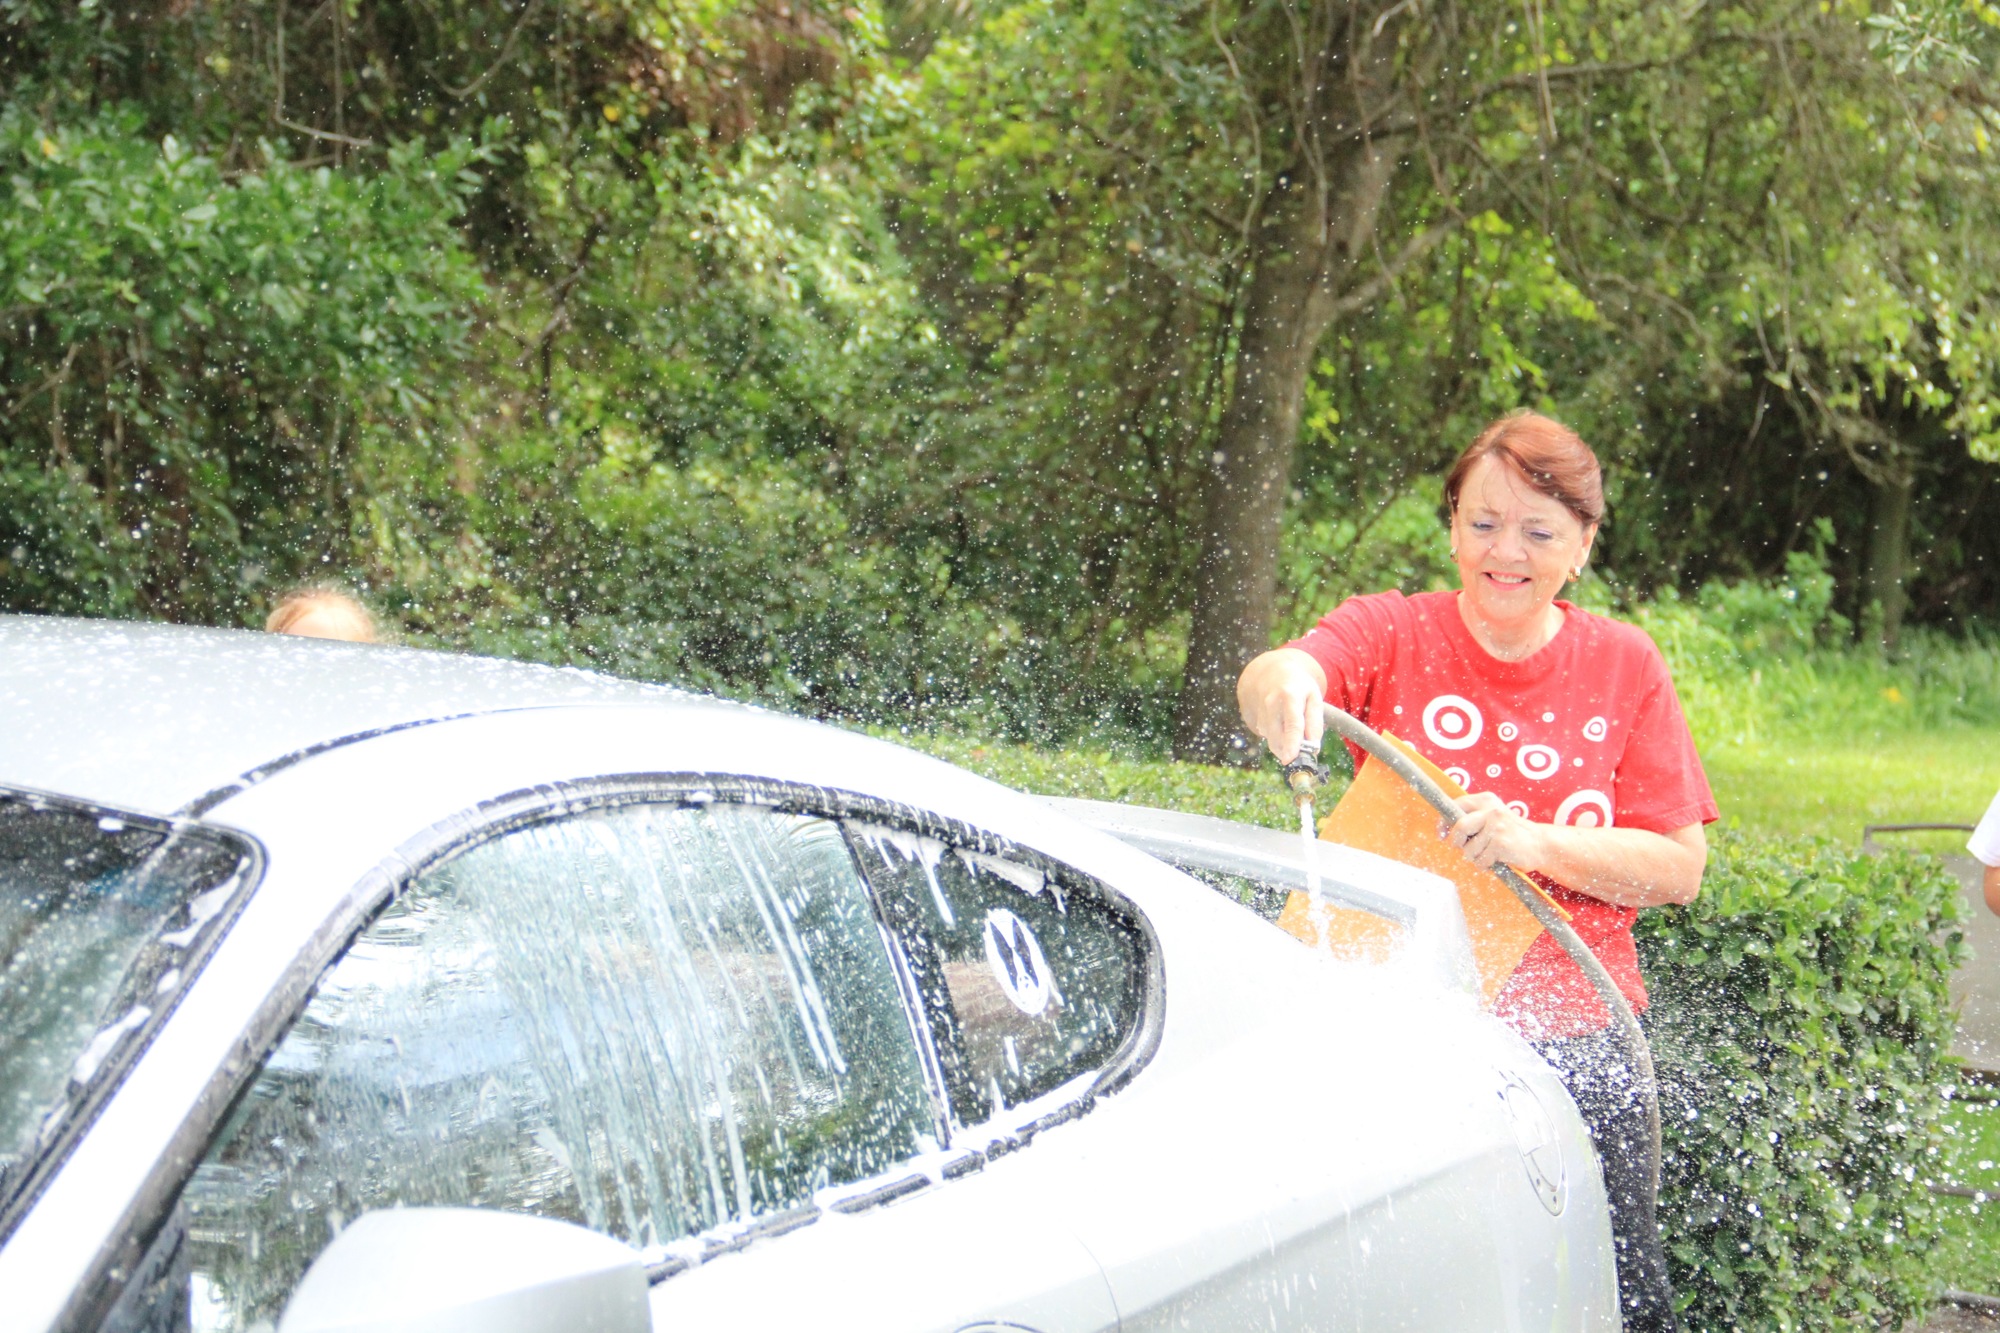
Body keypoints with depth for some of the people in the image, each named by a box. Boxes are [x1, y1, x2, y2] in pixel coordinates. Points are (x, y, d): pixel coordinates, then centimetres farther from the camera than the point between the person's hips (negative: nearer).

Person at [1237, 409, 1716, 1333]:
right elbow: (1272, 678, -23)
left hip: (1575, 1045, 2)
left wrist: (1536, 843, -19)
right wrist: (1281, 683, -48)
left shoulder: (1624, 667, 4)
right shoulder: (1389, 633, -1)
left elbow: (1680, 867, -2)